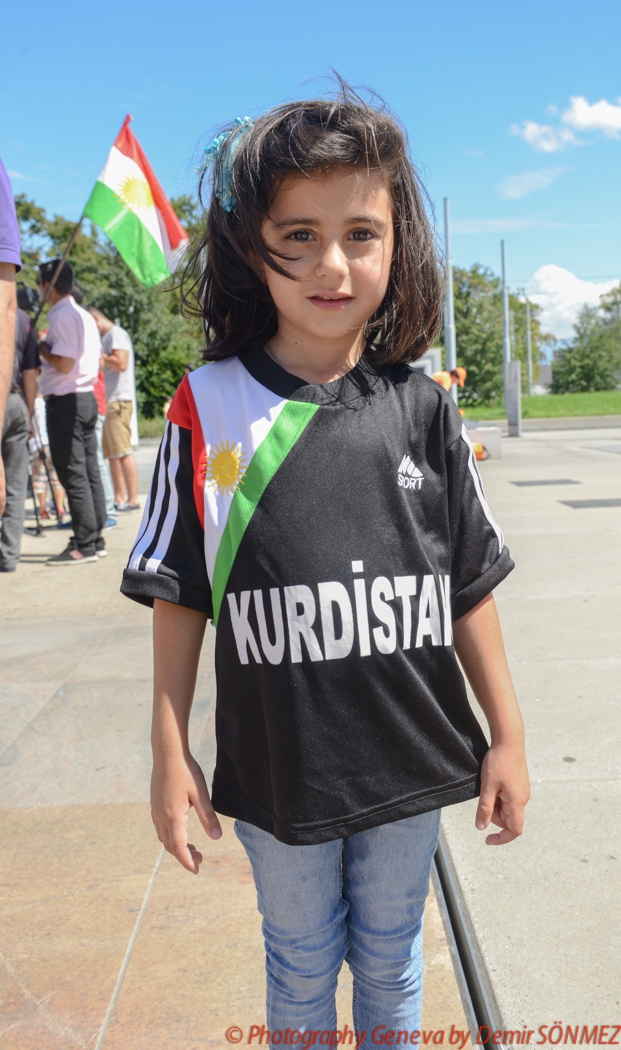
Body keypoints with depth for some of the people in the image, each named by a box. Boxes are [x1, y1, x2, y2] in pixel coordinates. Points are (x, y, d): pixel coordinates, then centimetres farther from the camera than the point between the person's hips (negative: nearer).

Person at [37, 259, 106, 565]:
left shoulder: (62, 316, -13)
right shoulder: (84, 315, 16)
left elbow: (64, 364, -20)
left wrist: (39, 345, -6)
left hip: (65, 401, -10)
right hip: (86, 398, 10)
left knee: (73, 474, -7)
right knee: (90, 471, 10)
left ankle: (83, 545, -5)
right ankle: (95, 539, 15)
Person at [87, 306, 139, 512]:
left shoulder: (116, 334, -6)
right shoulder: (105, 337, 23)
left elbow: (120, 364, -20)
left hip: (118, 400, -10)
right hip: (107, 402, 10)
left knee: (123, 451, -12)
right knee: (112, 453, 8)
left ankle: (132, 499, -11)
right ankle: (120, 498, 11)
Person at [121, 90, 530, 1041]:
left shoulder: (422, 409, -5)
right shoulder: (209, 409, -9)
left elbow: (469, 587, 1)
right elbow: (178, 594, -4)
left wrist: (507, 736, 3)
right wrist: (170, 753, -2)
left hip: (410, 762, 2)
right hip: (276, 769, -1)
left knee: (390, 963, 23)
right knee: (301, 966, 22)